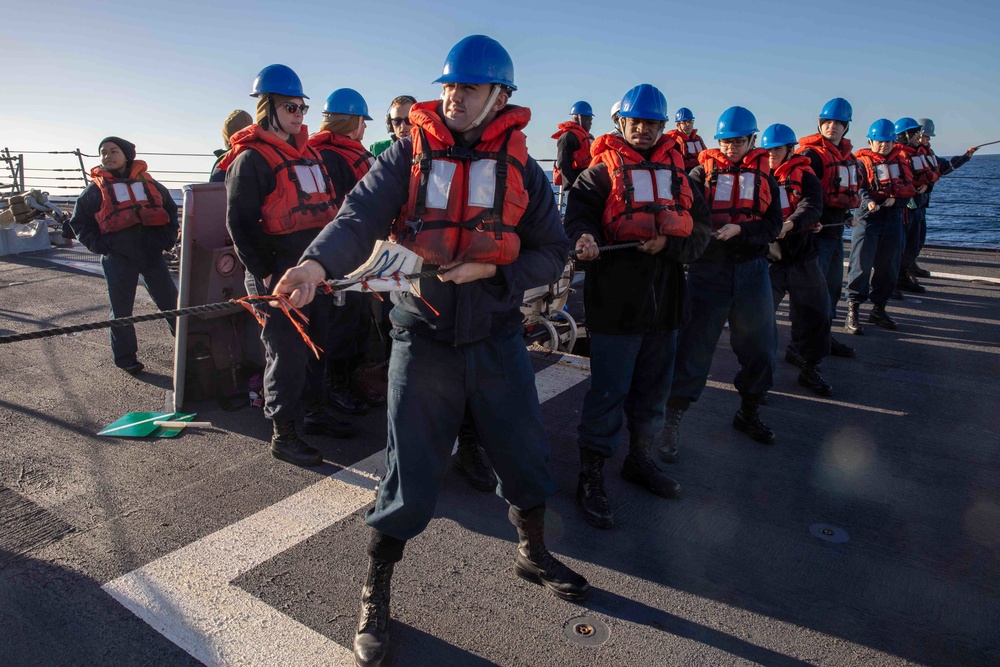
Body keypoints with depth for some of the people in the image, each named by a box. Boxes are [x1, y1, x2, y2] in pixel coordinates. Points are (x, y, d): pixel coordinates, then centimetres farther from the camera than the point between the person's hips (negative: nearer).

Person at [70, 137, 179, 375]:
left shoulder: (147, 182, 11)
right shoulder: (96, 188, 6)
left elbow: (171, 209, 20)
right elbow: (78, 221, 11)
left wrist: (168, 237, 7)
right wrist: (98, 244, -3)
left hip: (152, 254, 2)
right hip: (118, 258, -1)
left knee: (171, 303, 5)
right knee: (121, 310, 5)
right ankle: (125, 357, 16)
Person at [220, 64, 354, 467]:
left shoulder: (307, 151, 15)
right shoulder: (250, 159, -9)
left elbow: (326, 207, 20)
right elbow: (239, 222, -12)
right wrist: (263, 273, -15)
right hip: (278, 274, -7)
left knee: (315, 343, 16)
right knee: (286, 351, -3)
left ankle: (315, 411, 32)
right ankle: (282, 434, 9)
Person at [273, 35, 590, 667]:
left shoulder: (522, 169, 4)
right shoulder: (409, 154, -1)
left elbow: (553, 253, 2)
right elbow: (362, 214, -17)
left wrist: (489, 269, -14)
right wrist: (318, 262, -36)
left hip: (497, 337, 3)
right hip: (423, 337, -2)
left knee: (525, 451, 14)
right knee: (410, 473, 3)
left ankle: (534, 553, 42)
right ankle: (375, 597, 25)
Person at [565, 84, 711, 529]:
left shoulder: (678, 173, 14)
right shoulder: (603, 170, 2)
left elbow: (701, 229, 7)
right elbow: (579, 212, -12)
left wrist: (668, 243, -12)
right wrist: (585, 237, -34)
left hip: (665, 300, 6)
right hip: (615, 300, -5)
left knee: (653, 389, 17)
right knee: (608, 392, -3)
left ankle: (640, 459, 35)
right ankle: (591, 476, 10)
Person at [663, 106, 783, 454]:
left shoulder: (763, 176, 10)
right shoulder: (702, 173, 3)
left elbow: (773, 224, 1)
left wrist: (739, 230, -16)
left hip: (751, 271, 3)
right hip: (708, 270, -3)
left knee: (759, 346, 11)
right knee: (694, 347, -3)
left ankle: (748, 412, 33)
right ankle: (672, 422, 5)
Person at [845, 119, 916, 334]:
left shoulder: (901, 159, 14)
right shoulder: (862, 161, -1)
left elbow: (908, 187, 7)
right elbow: (860, 188, -15)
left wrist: (895, 199, -13)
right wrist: (868, 202, -35)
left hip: (893, 217, 5)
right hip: (868, 218, -5)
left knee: (888, 266, 10)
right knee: (861, 265, -9)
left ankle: (878, 309, 22)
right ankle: (853, 312, -7)